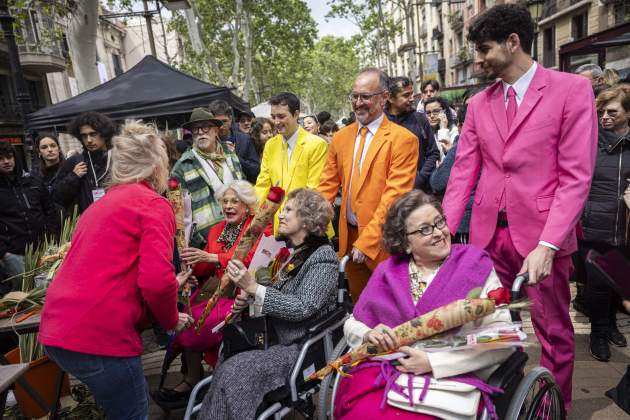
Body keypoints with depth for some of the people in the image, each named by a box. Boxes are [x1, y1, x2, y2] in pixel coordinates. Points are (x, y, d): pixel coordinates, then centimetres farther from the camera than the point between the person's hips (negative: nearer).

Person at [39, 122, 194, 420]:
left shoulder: (104, 203, 19)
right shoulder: (154, 204, -8)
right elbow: (156, 280, -20)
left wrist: (170, 286, 34)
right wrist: (171, 320, 0)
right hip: (99, 335, -9)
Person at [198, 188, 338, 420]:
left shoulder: (323, 257, -13)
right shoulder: (289, 251, 10)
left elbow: (302, 308, -22)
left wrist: (253, 287, -26)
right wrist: (248, 297, -2)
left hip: (303, 347, -7)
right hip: (275, 337, 7)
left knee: (236, 371, -22)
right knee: (226, 369, -12)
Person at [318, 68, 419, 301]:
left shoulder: (402, 139, -10)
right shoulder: (341, 138, 8)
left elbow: (394, 196, -16)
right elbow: (327, 187, 9)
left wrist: (367, 241, -19)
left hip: (383, 243, -5)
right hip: (349, 238, 5)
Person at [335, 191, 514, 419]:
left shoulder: (475, 265, -1)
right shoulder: (388, 271, 8)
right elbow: (351, 324, 14)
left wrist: (432, 362, -15)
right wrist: (369, 335, -9)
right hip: (382, 373, 2)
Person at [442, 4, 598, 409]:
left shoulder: (572, 89, -5)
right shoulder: (479, 104, 9)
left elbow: (576, 176, -10)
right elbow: (463, 172, 6)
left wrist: (547, 245, -18)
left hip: (542, 234, -4)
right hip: (489, 233, 4)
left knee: (554, 330, 11)